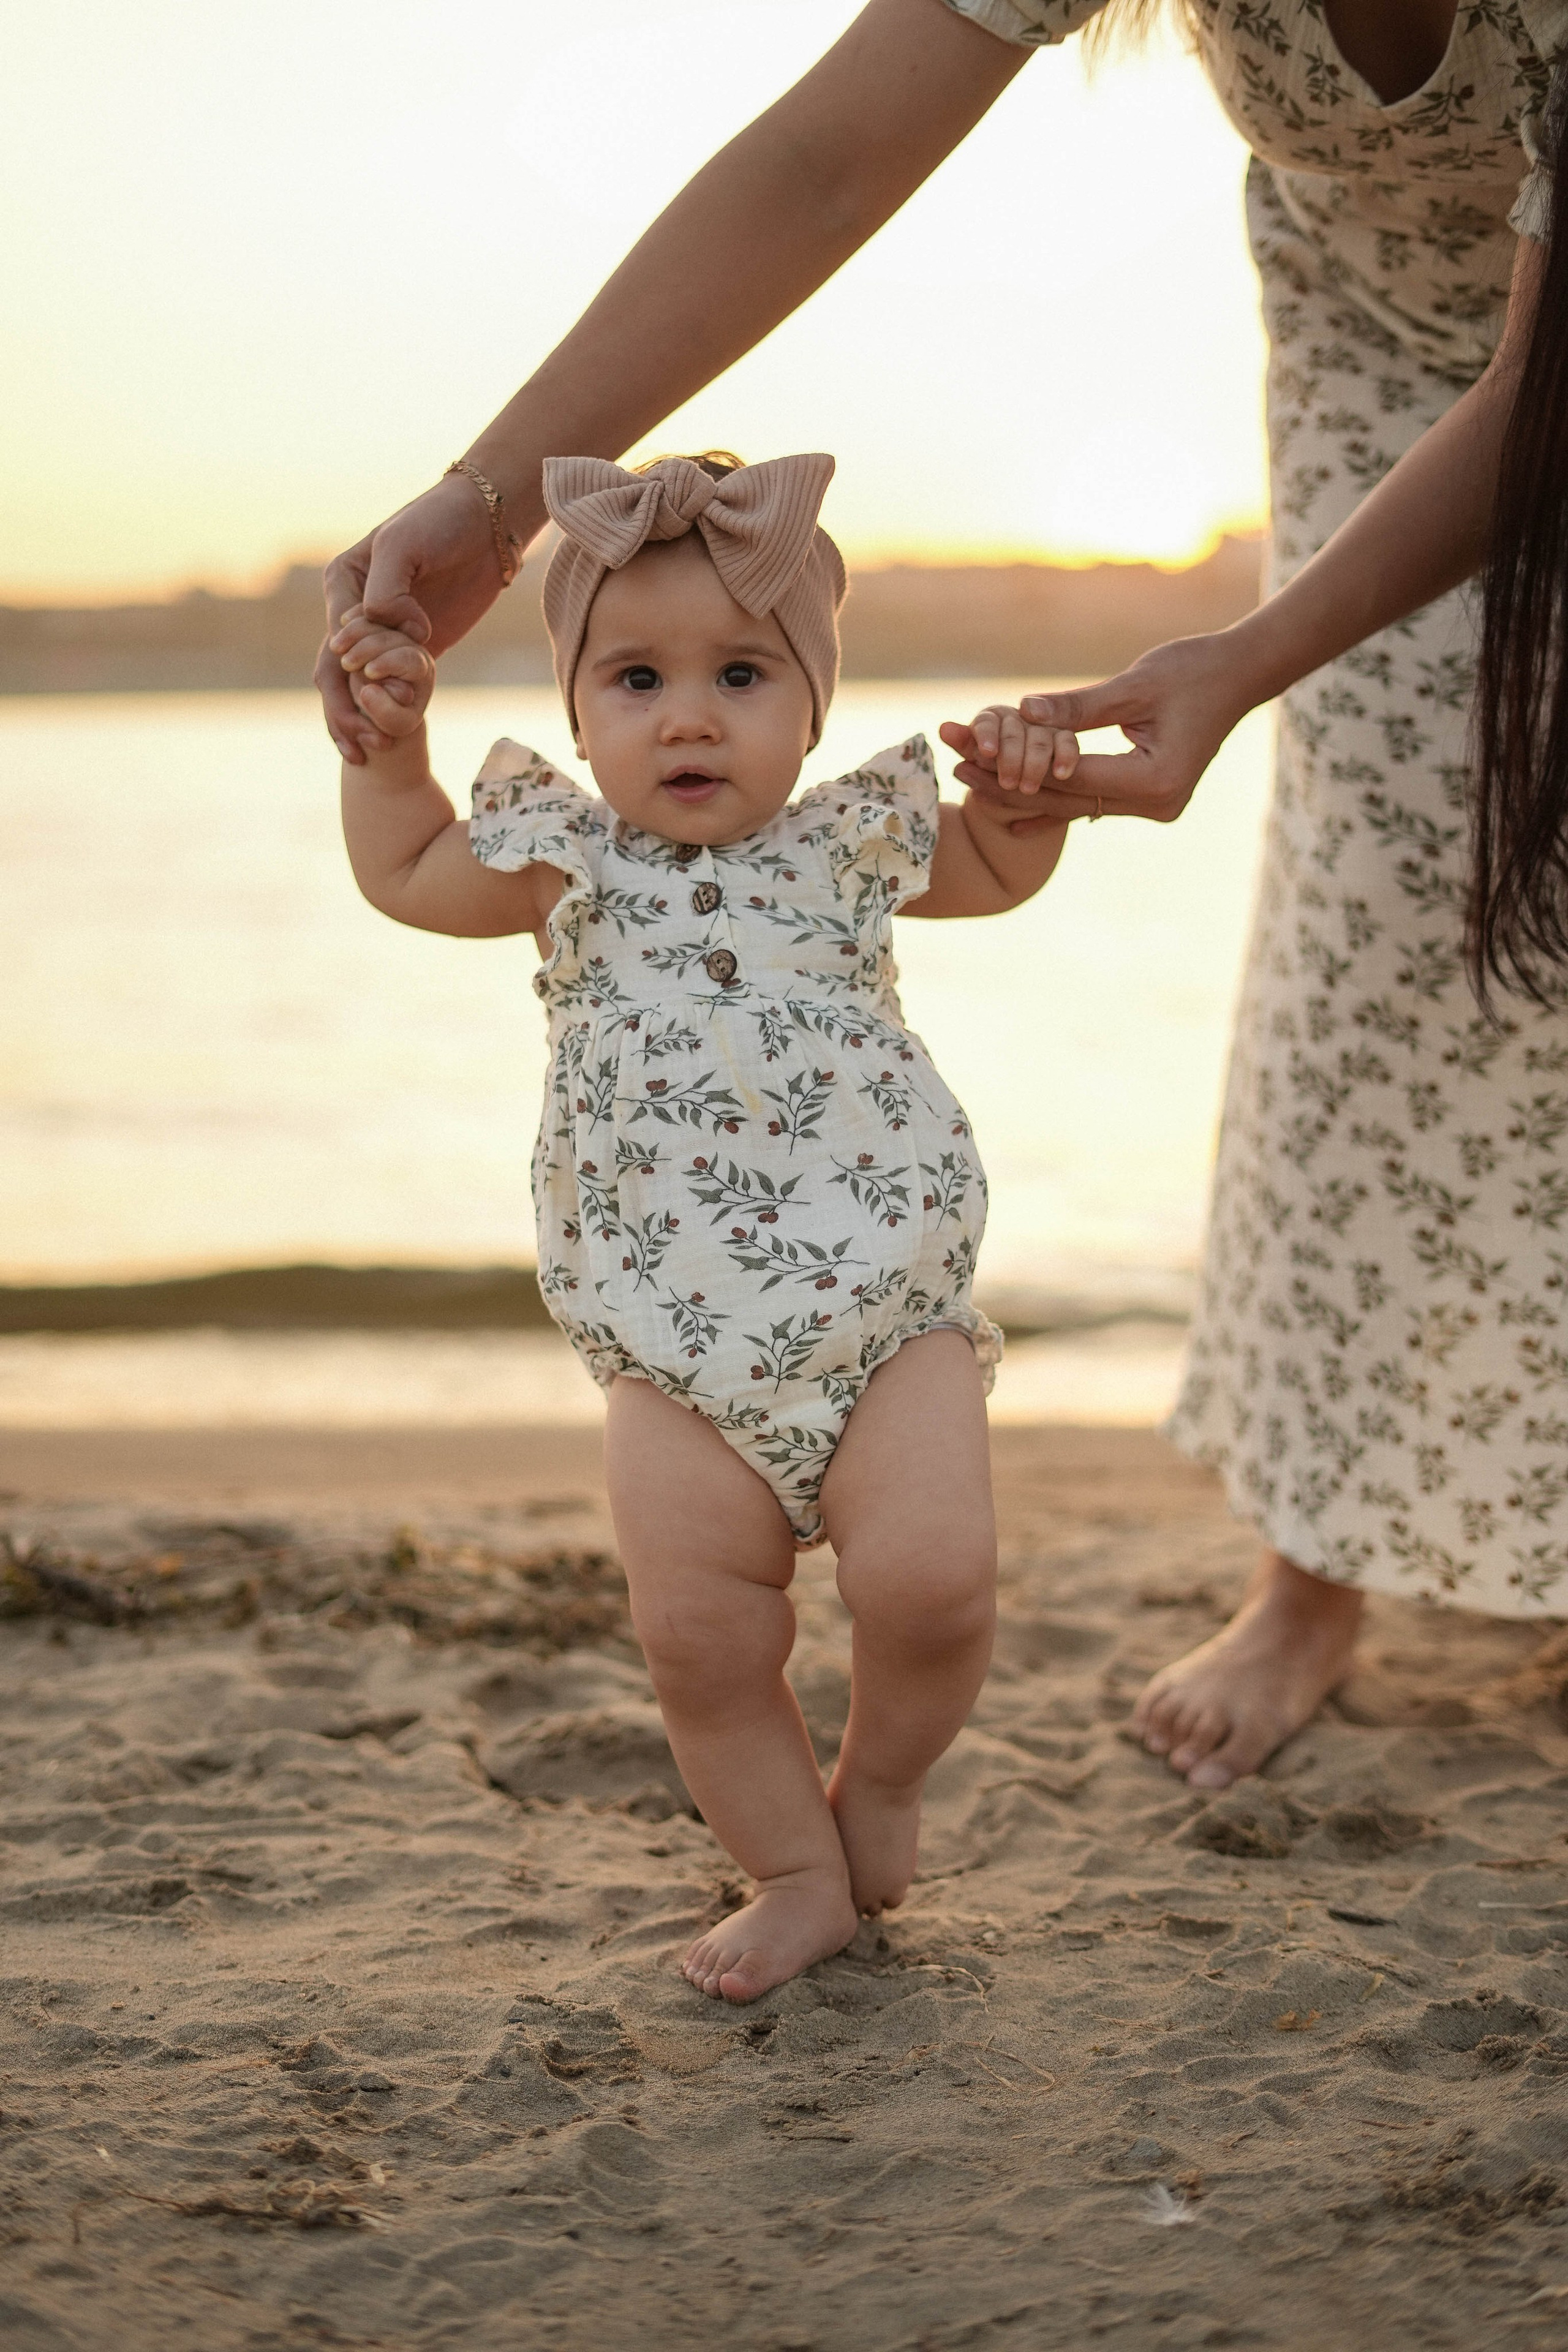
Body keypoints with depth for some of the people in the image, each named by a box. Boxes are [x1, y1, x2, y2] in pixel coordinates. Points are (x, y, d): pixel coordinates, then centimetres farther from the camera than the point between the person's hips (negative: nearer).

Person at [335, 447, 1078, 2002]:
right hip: (673, 1349, 1)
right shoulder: (566, 862, 5)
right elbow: (404, 875, 21)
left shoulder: (854, 845, 4)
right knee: (697, 1638, -1)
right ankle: (797, 1875, 22)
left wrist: (1029, 786, 1)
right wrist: (388, 738, 10)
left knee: (932, 1581, -15)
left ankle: (877, 1785, 15)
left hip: (883, 1307, -1)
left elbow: (998, 871, 21)